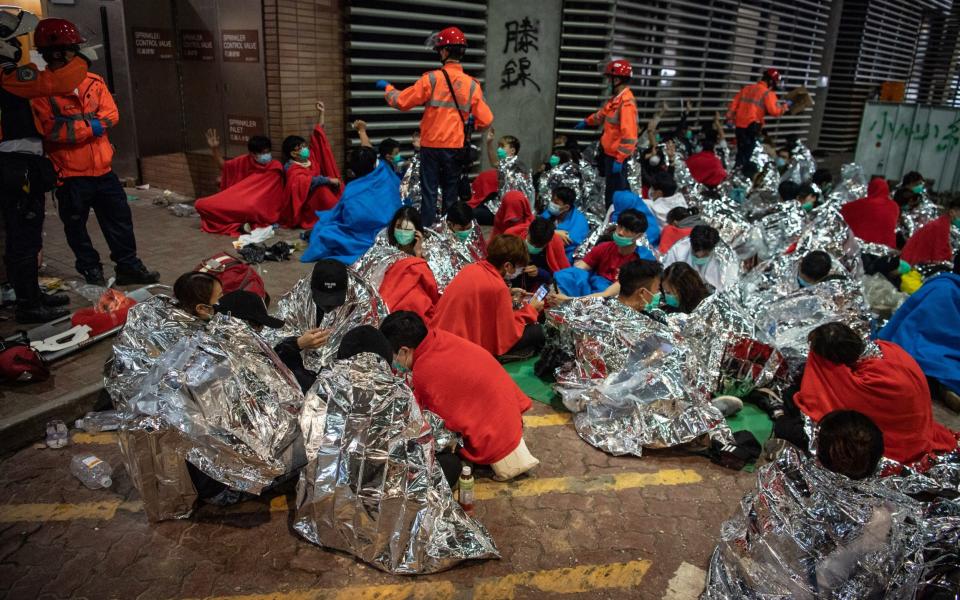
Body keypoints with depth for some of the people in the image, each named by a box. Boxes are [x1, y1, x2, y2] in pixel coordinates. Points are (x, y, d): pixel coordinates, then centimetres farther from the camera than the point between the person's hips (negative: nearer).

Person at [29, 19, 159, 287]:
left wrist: (76, 124, -14)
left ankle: (128, 266, 21)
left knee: (120, 219, 10)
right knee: (76, 226, 9)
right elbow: (51, 131, -18)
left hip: (102, 168, 5)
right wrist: (91, 126, -16)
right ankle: (91, 269, 24)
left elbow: (111, 114, -3)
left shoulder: (93, 82, 6)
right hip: (70, 173, -4)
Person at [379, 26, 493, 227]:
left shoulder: (432, 79, -9)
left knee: (429, 193, 5)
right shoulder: (472, 84, -2)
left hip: (431, 145, -2)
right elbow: (485, 120, -3)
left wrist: (388, 88, 15)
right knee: (451, 193, 12)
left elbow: (401, 101, -4)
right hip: (456, 147, 2)